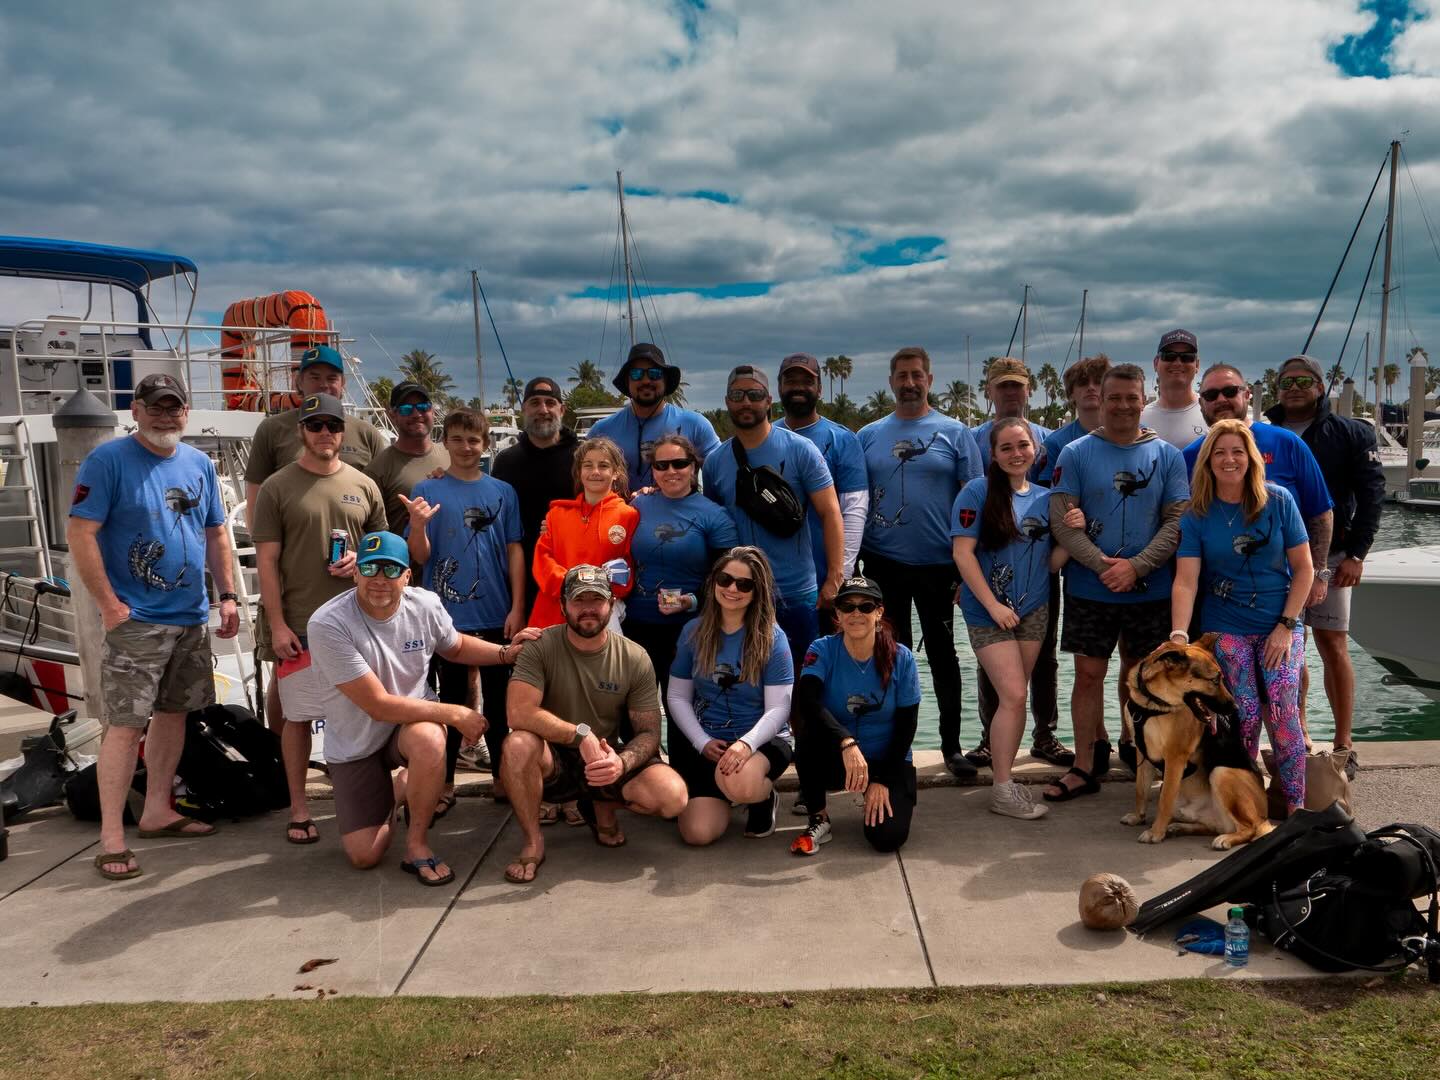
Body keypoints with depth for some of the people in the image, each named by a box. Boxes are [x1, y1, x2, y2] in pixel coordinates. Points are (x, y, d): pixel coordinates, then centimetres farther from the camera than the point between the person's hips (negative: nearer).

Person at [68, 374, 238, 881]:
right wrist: (109, 604, -16)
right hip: (135, 620, -6)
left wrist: (227, 597, 8)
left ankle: (158, 810, 27)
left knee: (173, 712, 14)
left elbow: (216, 535, 15)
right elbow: (80, 534, -13)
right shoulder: (108, 460, -9)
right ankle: (111, 838, 0)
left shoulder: (199, 464, 9)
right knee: (126, 725, -7)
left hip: (191, 617, 7)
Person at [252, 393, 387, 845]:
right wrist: (277, 625, -8)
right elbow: (267, 561, -3)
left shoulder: (364, 486, 8)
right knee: (298, 717, 5)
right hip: (299, 626, -2)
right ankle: (299, 807, 19)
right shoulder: (277, 487, -1)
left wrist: (361, 560, -7)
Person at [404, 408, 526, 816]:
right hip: (447, 614, -1)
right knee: (451, 699, 9)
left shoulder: (502, 492, 3)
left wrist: (517, 609, -3)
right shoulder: (427, 490, 0)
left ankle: (501, 777, 25)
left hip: (496, 614, 1)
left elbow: (514, 551, 3)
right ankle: (445, 783, 19)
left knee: (497, 699, 11)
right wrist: (418, 526, -23)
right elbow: (420, 557, -2)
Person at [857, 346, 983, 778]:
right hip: (883, 566, 2)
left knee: (942, 655, 8)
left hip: (937, 566, -2)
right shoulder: (868, 436, 6)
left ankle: (951, 745, 20)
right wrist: (852, 559, 1)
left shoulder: (954, 433, 1)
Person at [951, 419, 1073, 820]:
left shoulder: (1045, 498, 8)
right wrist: (994, 606, -14)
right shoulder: (977, 492, -8)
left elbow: (1051, 564, 9)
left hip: (1033, 610, 5)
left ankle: (1004, 778, 19)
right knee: (1014, 696, -10)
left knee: (1013, 698, 9)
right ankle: (1003, 790, 0)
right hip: (988, 612, -5)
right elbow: (963, 553, -12)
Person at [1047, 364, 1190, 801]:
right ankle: (1085, 766, 11)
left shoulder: (1167, 455, 4)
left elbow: (1178, 521, -2)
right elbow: (1061, 520, -6)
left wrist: (1136, 566, -15)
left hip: (1151, 589, 1)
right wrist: (1100, 563, -17)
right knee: (1088, 674, 3)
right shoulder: (1076, 453, 0)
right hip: (1089, 589, -1)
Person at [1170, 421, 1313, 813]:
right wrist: (1179, 637, -24)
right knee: (1245, 717, -5)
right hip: (1225, 628, 0)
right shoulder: (1197, 515, -4)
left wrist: (1286, 625, -7)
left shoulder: (1278, 501, -4)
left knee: (1282, 713, -12)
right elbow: (1185, 581, -11)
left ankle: (1297, 806, 1)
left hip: (1279, 626, 0)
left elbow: (1303, 568, 0)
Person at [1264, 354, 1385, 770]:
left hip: (1328, 555, -3)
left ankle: (1343, 744, 5)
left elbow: (1371, 494, -3)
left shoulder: (1351, 434, 2)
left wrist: (1356, 554, -10)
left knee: (1333, 646, -2)